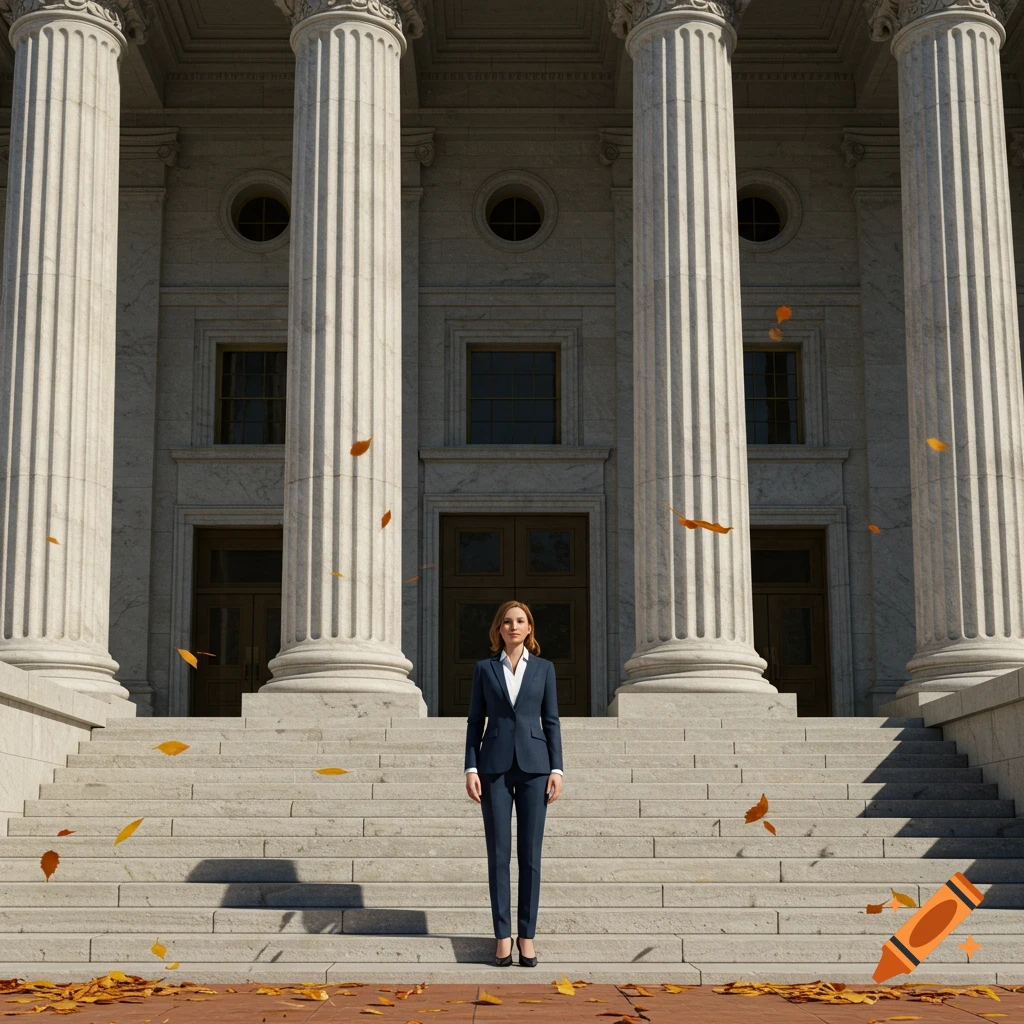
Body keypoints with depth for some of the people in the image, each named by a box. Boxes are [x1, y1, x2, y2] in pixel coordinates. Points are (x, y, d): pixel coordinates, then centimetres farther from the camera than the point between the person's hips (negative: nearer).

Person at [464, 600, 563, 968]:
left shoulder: (544, 668, 7)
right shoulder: (484, 669, 7)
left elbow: (551, 721, 6)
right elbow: (475, 721, 6)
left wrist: (556, 769, -2)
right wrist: (471, 769, -3)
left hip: (533, 764, 0)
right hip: (495, 765, 0)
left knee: (530, 852, 1)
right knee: (498, 852, -1)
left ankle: (527, 934, 8)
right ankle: (503, 935, 5)